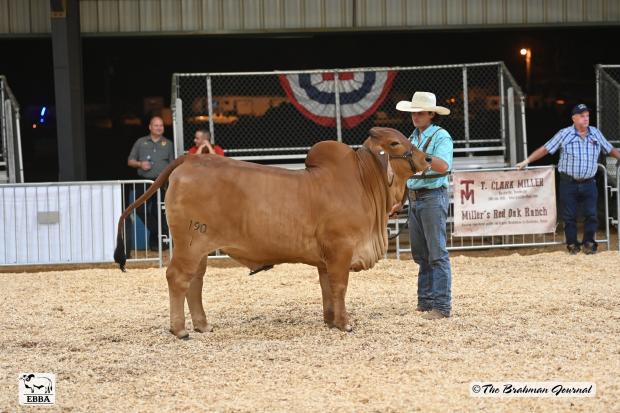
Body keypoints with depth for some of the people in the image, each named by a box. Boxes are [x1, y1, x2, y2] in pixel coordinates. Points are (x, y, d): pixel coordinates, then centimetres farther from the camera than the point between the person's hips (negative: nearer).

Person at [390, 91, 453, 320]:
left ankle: (441, 306, -9)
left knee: (437, 254, -9)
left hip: (433, 198, -8)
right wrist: (400, 202, 19)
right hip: (414, 199, 8)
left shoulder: (441, 136, -8)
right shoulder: (413, 138, 16)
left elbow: (443, 166, -25)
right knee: (420, 254, 10)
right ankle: (425, 302, 16)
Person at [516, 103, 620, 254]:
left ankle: (588, 243, 11)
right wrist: (527, 161, -5)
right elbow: (545, 149, -2)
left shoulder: (596, 133, 7)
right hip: (569, 183, -2)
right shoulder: (564, 134, -3)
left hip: (589, 183, 2)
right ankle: (572, 244, 13)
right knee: (569, 216, 2)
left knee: (591, 214, -2)